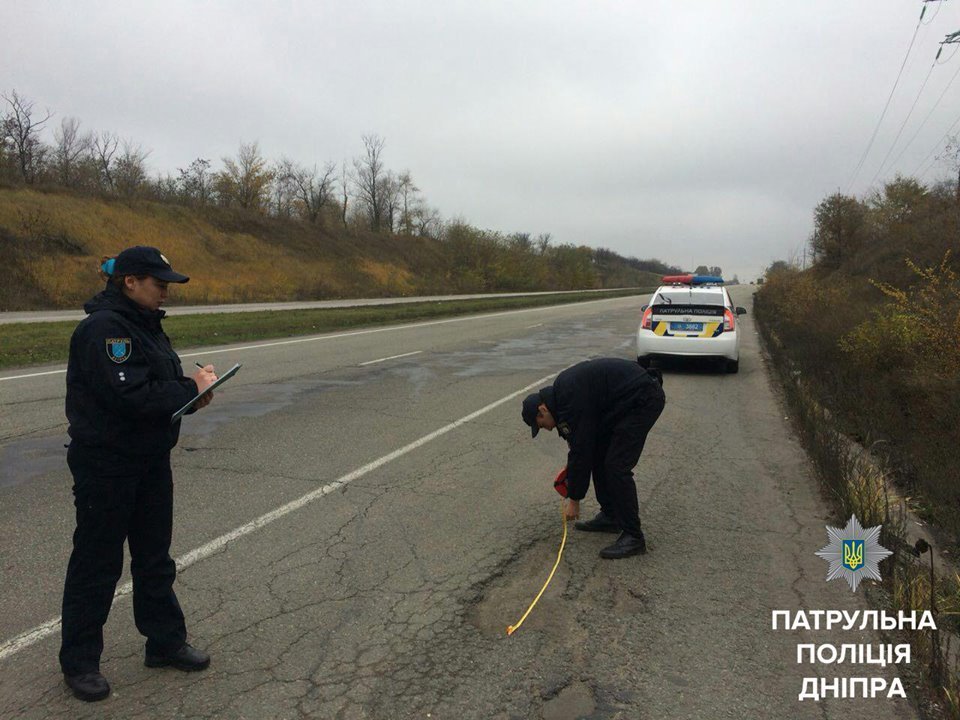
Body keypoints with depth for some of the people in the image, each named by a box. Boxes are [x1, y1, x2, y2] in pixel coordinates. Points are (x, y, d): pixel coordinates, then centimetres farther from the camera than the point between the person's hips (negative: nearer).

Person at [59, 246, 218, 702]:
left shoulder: (144, 323, 9)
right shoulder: (103, 328, -20)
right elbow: (129, 397, -28)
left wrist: (192, 390, -7)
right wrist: (191, 389, -18)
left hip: (151, 461, 9)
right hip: (106, 464, -9)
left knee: (154, 557, 17)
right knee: (97, 563, 6)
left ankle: (165, 642, 32)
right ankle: (79, 662, 25)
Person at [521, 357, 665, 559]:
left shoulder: (572, 399, -21)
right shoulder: (562, 391, 9)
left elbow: (581, 449, -18)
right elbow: (581, 443, 19)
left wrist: (574, 499, -7)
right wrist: (572, 487, 21)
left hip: (643, 398, -11)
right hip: (626, 401, 11)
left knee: (617, 466, -12)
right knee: (599, 456, 13)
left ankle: (633, 537, -4)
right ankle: (610, 516, 23)